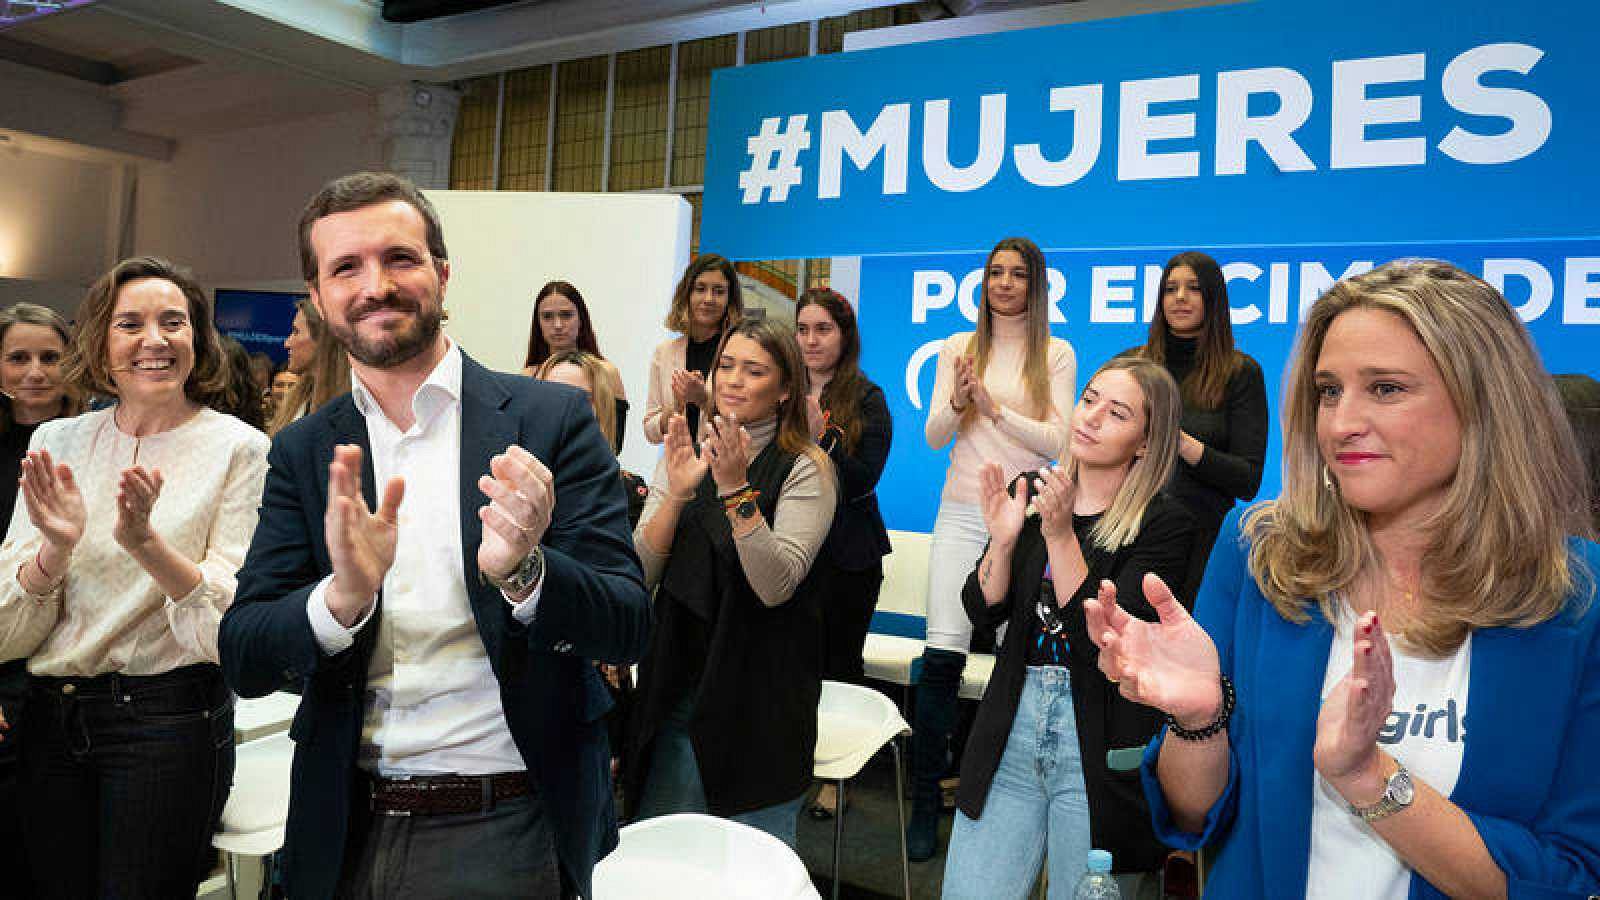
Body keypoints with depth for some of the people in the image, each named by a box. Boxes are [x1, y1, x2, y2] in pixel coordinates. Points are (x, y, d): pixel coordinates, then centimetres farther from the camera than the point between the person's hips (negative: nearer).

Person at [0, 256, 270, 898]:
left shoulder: (239, 448, -7)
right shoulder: (56, 443, 4)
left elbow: (233, 628, -13)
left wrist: (146, 542, -28)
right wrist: (55, 548, -18)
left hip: (169, 719, -4)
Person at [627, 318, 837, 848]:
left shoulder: (805, 469, -8)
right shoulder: (686, 455, 6)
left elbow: (776, 585, -20)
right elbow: (640, 575, -3)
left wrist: (736, 489, -27)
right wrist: (676, 492, -17)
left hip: (761, 696, -4)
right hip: (677, 685, 4)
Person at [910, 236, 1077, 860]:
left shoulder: (1056, 354, 5)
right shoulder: (960, 347, 11)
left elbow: (1058, 440, -4)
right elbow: (934, 437, 7)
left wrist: (995, 408, -15)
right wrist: (957, 401, -13)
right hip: (962, 512, 1)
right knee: (942, 654, -6)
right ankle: (925, 803, 4)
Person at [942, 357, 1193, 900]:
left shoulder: (1166, 524, -10)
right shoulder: (1030, 493, 5)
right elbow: (982, 612, 2)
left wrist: (1060, 535, -24)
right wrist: (1002, 539, -14)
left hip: (1101, 748, -4)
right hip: (1010, 730, 4)